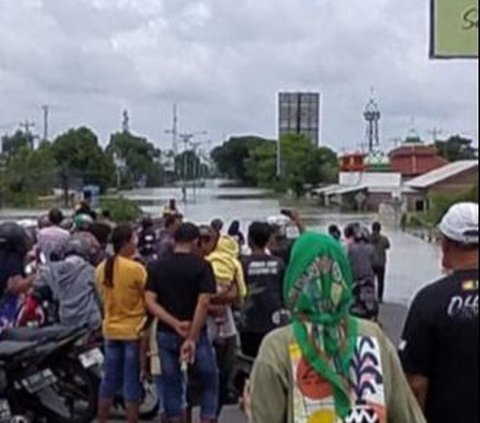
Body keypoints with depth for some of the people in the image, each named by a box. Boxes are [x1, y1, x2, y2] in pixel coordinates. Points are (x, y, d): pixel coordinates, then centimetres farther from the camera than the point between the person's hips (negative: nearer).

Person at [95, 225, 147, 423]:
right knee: (132, 383, 3)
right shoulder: (136, 269, -18)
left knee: (110, 380, 15)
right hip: (134, 330, -6)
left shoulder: (101, 268, 1)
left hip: (111, 329, 6)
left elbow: (104, 296, 10)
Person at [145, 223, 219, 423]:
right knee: (209, 381, 12)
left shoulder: (157, 266, 3)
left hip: (166, 334, 3)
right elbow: (203, 303, -18)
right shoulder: (202, 266, -8)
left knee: (171, 385, 11)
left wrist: (175, 324, -14)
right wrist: (192, 338, -19)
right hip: (196, 332, -3)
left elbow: (150, 301, -7)